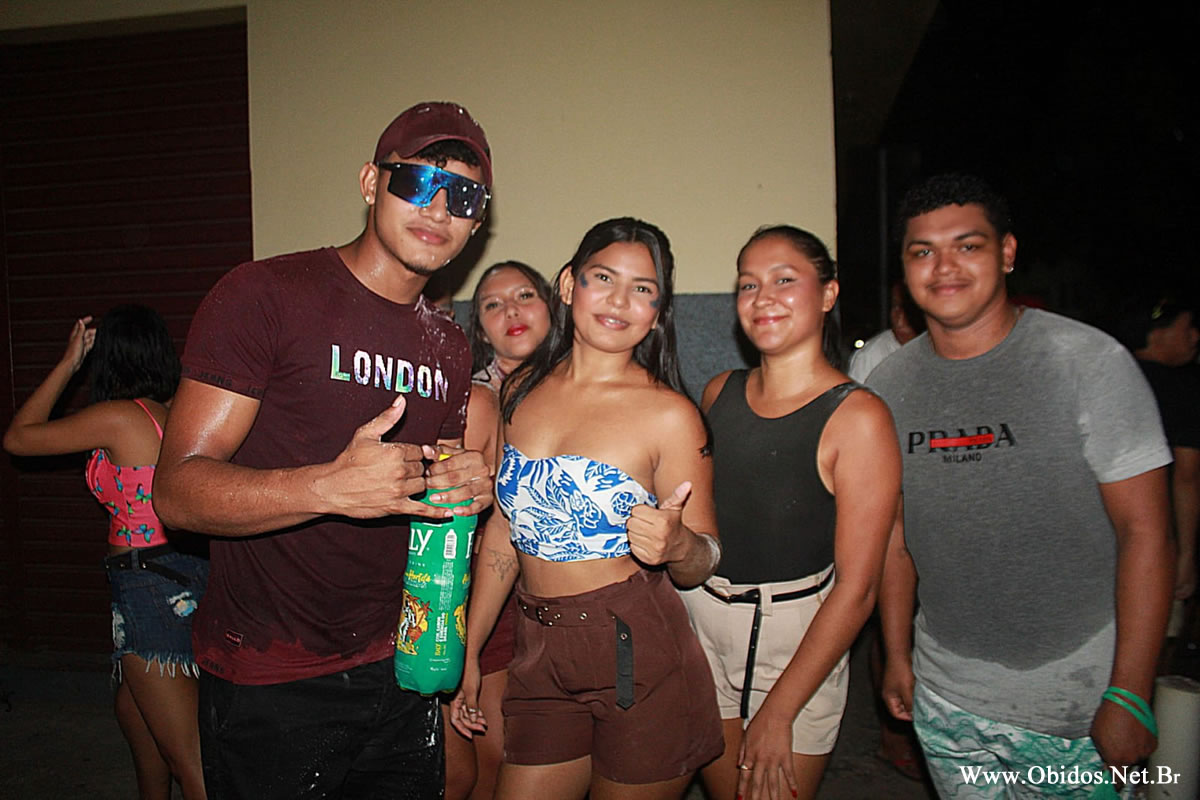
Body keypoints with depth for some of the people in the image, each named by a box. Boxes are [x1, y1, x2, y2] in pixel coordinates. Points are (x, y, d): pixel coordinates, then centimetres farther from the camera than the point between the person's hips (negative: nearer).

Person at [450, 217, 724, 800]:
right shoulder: (521, 390, 3)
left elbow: (701, 563, -3)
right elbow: (504, 525, 10)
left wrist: (678, 544, -27)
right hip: (540, 660, 4)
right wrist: (469, 651, 13)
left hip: (639, 658, -3)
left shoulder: (669, 413, -10)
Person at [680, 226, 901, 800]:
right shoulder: (719, 393, 0)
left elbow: (856, 586, -16)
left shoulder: (857, 417, -16)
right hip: (699, 622, 4)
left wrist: (778, 712, -15)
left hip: (798, 642, -4)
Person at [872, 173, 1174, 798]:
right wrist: (897, 656, 6)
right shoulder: (888, 384, 0)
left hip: (1077, 699, -3)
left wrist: (1130, 694, -14)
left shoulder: (1089, 361, -12)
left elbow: (1144, 531, -12)